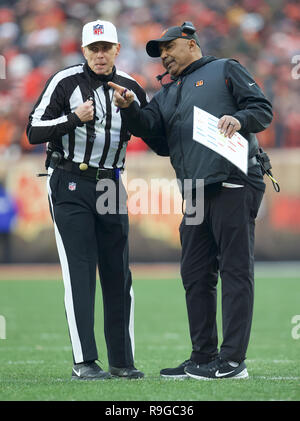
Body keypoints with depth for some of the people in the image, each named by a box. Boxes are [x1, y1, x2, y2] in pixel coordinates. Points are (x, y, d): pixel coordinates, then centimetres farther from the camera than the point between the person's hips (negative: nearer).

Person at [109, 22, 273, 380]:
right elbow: (148, 125, 10)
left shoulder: (225, 71, 11)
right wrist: (129, 108, -9)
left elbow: (263, 109, 2)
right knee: (196, 276, 8)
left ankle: (233, 360, -12)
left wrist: (239, 119, -16)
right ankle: (203, 357, 15)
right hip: (195, 196, 7)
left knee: (235, 270, -9)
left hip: (233, 186, -7)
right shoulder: (168, 93, 27)